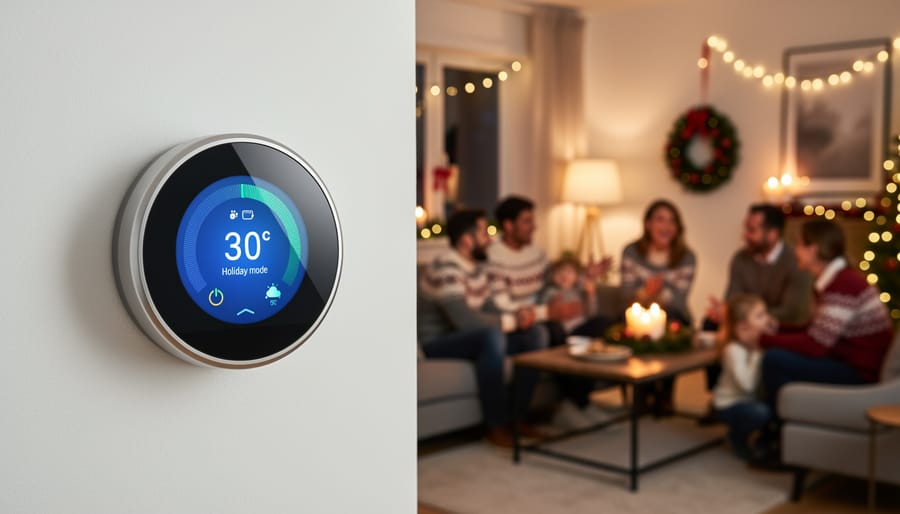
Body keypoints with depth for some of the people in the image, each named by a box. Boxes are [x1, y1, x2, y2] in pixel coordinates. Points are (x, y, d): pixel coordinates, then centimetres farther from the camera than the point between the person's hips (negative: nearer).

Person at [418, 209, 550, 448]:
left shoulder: (477, 265, 8)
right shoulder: (446, 269, -23)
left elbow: (488, 311, 9)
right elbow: (464, 319, -32)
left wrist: (516, 318, -12)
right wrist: (512, 321, -20)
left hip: (471, 337, 9)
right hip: (437, 341, -9)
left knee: (537, 333, -3)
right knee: (492, 337, -37)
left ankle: (515, 416, 0)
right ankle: (497, 426, -25)